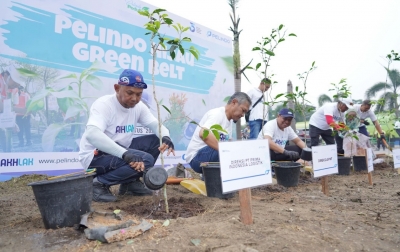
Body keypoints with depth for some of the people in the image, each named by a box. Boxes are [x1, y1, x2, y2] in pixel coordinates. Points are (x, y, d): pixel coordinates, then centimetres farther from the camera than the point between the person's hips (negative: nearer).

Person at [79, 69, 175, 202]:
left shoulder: (139, 106, -1)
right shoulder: (103, 104, -22)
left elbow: (157, 125, 1)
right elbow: (91, 134, -38)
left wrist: (166, 137, -24)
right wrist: (124, 154, -48)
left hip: (120, 151, 8)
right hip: (95, 156, -8)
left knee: (155, 141, -3)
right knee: (145, 159, -25)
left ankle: (131, 182, 7)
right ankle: (100, 183, -9)